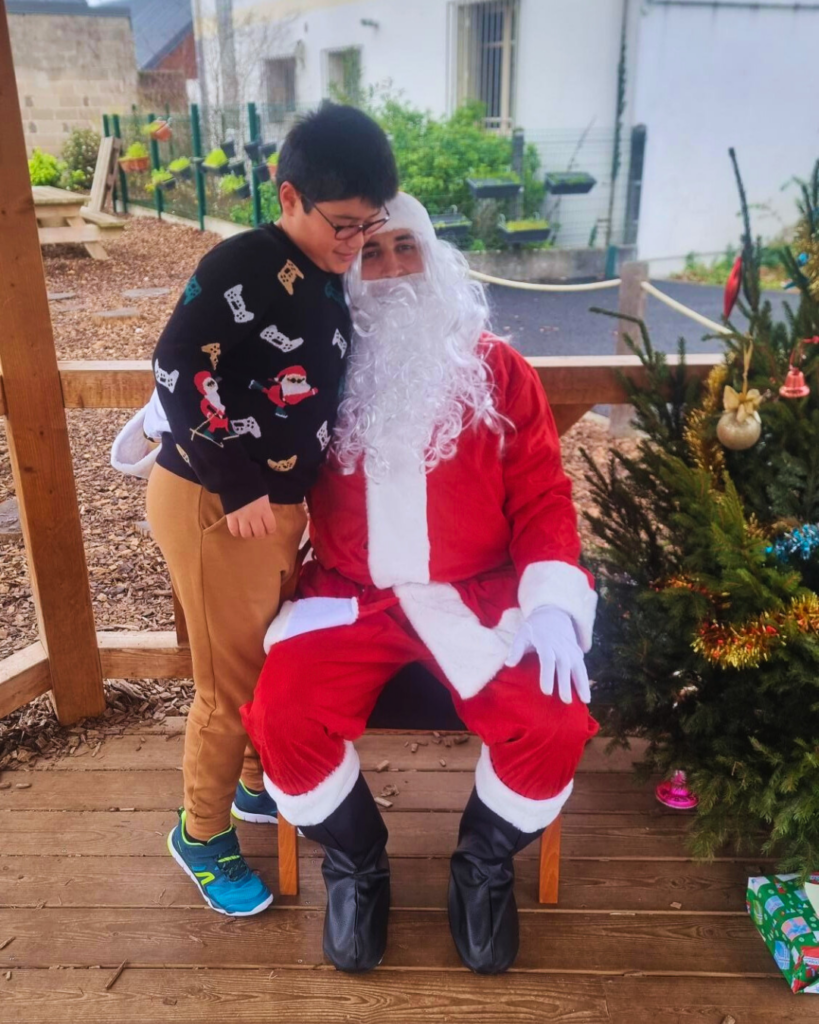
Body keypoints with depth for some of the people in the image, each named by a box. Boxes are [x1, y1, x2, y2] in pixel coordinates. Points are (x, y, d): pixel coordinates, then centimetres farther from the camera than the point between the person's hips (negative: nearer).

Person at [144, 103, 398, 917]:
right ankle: (201, 834, 27)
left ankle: (261, 786, 44)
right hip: (211, 503, -8)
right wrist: (237, 485, -23)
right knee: (231, 683, 4)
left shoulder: (327, 281, 8)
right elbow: (177, 373, -23)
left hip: (277, 502, 8)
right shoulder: (240, 267, -17)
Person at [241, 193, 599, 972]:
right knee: (283, 720, -23)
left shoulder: (497, 370, 3)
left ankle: (484, 867, 11)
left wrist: (552, 602, -13)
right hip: (350, 597, 1)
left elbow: (542, 497, 0)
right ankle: (356, 865, 10)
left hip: (478, 594, 0)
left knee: (554, 726, -22)